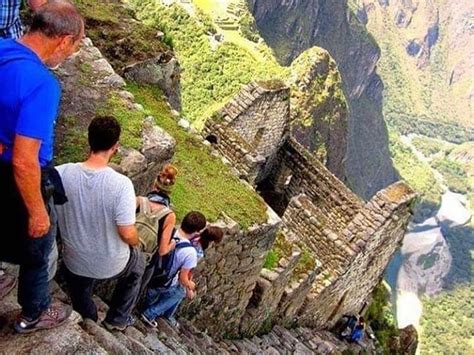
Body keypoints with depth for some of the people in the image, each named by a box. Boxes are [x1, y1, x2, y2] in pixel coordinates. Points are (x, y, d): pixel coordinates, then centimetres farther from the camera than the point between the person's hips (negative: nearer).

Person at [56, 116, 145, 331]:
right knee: (137, 265, 34)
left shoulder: (61, 174, -20)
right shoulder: (121, 184, -29)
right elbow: (127, 234, -25)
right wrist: (136, 242, -2)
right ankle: (117, 320, 42)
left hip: (74, 263, 2)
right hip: (111, 265, -2)